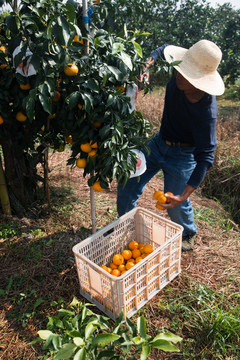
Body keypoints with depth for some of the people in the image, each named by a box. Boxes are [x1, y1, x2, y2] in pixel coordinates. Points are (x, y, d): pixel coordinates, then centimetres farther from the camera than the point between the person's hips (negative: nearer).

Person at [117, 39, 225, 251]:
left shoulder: (206, 111, -34)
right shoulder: (180, 78, -19)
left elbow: (205, 156, -31)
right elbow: (166, 48, 4)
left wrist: (184, 196, -37)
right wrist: (150, 61, -18)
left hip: (182, 154, -6)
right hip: (158, 143, 6)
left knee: (176, 207, 2)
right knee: (127, 184, 5)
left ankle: (188, 235, 39)